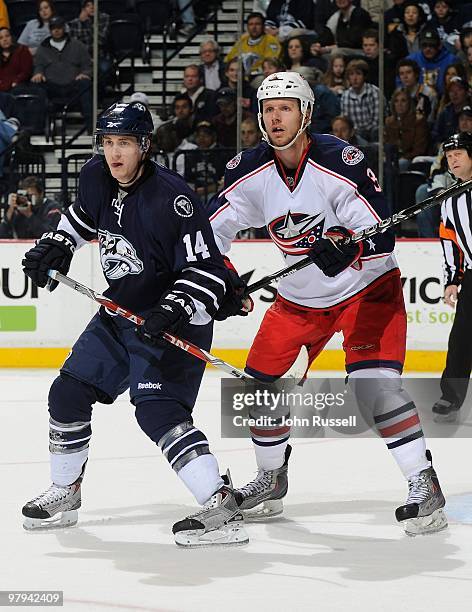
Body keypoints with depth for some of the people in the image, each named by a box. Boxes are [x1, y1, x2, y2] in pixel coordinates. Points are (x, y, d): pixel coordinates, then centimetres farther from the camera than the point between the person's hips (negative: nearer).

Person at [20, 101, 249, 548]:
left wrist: (172, 311, -36)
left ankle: (222, 508, -27)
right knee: (69, 393, 10)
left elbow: (207, 268, -25)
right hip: (120, 313, 9)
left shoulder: (170, 198, -25)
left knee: (158, 411, -24)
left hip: (173, 320, -9)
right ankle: (64, 493, 30)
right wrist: (56, 244, 10)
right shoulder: (96, 178, -2)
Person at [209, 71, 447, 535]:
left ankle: (424, 485, -16)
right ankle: (271, 479, 29)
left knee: (373, 385, -23)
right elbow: (213, 228, 2)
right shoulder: (249, 172, -9)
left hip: (367, 288, -6)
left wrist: (345, 246, -44)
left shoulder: (340, 163, -24)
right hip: (299, 298, 6)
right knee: (260, 384, 7)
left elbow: (382, 236, -26)